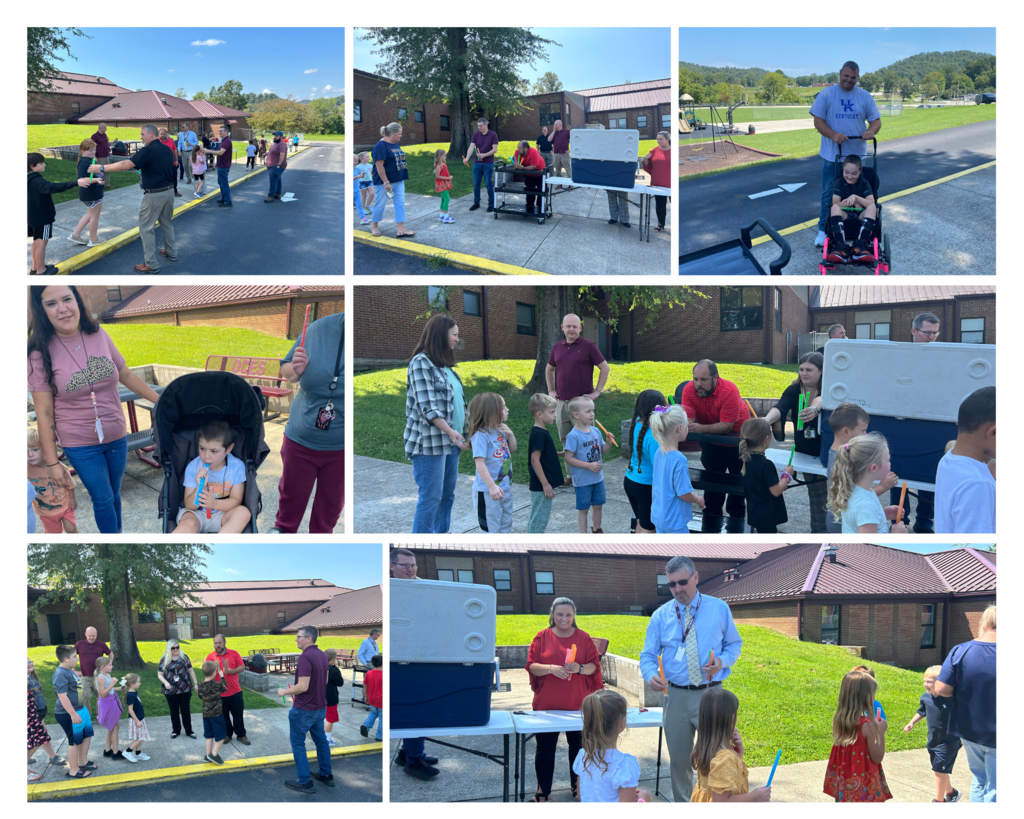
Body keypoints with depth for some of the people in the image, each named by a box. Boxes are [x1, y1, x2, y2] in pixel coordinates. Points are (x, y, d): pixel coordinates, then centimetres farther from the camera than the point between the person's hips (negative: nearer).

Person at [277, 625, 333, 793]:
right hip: (320, 707, 9)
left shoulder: (305, 657, -24)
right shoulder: (322, 655, 5)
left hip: (304, 709, -8)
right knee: (320, 740, 19)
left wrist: (285, 692, -12)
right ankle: (326, 775, 28)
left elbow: (303, 686, -27)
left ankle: (304, 782, 6)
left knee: (298, 743, 4)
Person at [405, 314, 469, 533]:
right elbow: (426, 406, -18)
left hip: (450, 442, 9)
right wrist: (449, 431, -26)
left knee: (447, 496, 12)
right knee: (431, 497, -8)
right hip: (430, 443, -9)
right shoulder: (421, 363, -10)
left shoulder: (445, 365, 16)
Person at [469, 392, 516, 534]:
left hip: (505, 487, 8)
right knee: (493, 528, 1)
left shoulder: (500, 431, 6)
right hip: (487, 491, -8)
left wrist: (510, 434, 0)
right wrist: (492, 487, -32)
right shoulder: (481, 435, -20)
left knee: (505, 525, 18)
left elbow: (512, 449, 21)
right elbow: (480, 463, -26)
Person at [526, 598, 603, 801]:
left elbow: (594, 666, 2)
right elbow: (531, 666, -3)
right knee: (545, 748, 4)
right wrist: (550, 668, -21)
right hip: (546, 704, -1)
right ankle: (543, 791, 15)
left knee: (578, 745, 8)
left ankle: (577, 786, 24)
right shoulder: (542, 637, 1)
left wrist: (580, 668, -19)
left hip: (577, 704, 1)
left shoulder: (583, 638, 4)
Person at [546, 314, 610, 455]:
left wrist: (597, 392, -6)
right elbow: (549, 369, 26)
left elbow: (605, 368, -3)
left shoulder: (588, 346, -4)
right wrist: (551, 390, 18)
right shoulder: (557, 347, 11)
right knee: (565, 441, 10)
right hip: (561, 402, 5)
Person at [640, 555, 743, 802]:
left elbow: (734, 643, 11)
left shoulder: (719, 609, 3)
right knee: (679, 760, 9)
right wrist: (651, 675, -18)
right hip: (676, 696, 2)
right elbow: (648, 655, 4)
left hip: (711, 694, -1)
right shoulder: (660, 616, 4)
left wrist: (722, 662, -11)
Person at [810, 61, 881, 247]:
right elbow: (818, 121, -7)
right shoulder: (826, 94, -3)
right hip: (831, 155, -2)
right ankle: (823, 230, 9)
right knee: (829, 194, 2)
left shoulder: (865, 97, 4)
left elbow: (876, 120, 3)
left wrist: (871, 131, -22)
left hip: (857, 155, 2)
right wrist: (833, 135, -25)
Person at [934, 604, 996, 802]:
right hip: (996, 735, -3)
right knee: (994, 790, 8)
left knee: (979, 780, 24)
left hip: (969, 731, 3)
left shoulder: (960, 651, -10)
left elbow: (941, 689, -12)